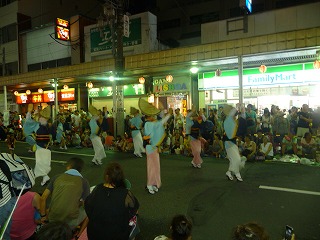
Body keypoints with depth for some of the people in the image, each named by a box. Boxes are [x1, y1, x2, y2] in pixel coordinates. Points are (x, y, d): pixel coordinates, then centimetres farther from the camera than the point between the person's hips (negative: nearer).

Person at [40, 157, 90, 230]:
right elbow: (84, 203, 7)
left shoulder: (57, 177, 8)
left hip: (52, 220, 4)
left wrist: (43, 216, 16)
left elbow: (43, 198, 6)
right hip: (70, 222, -4)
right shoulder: (84, 182, 1)